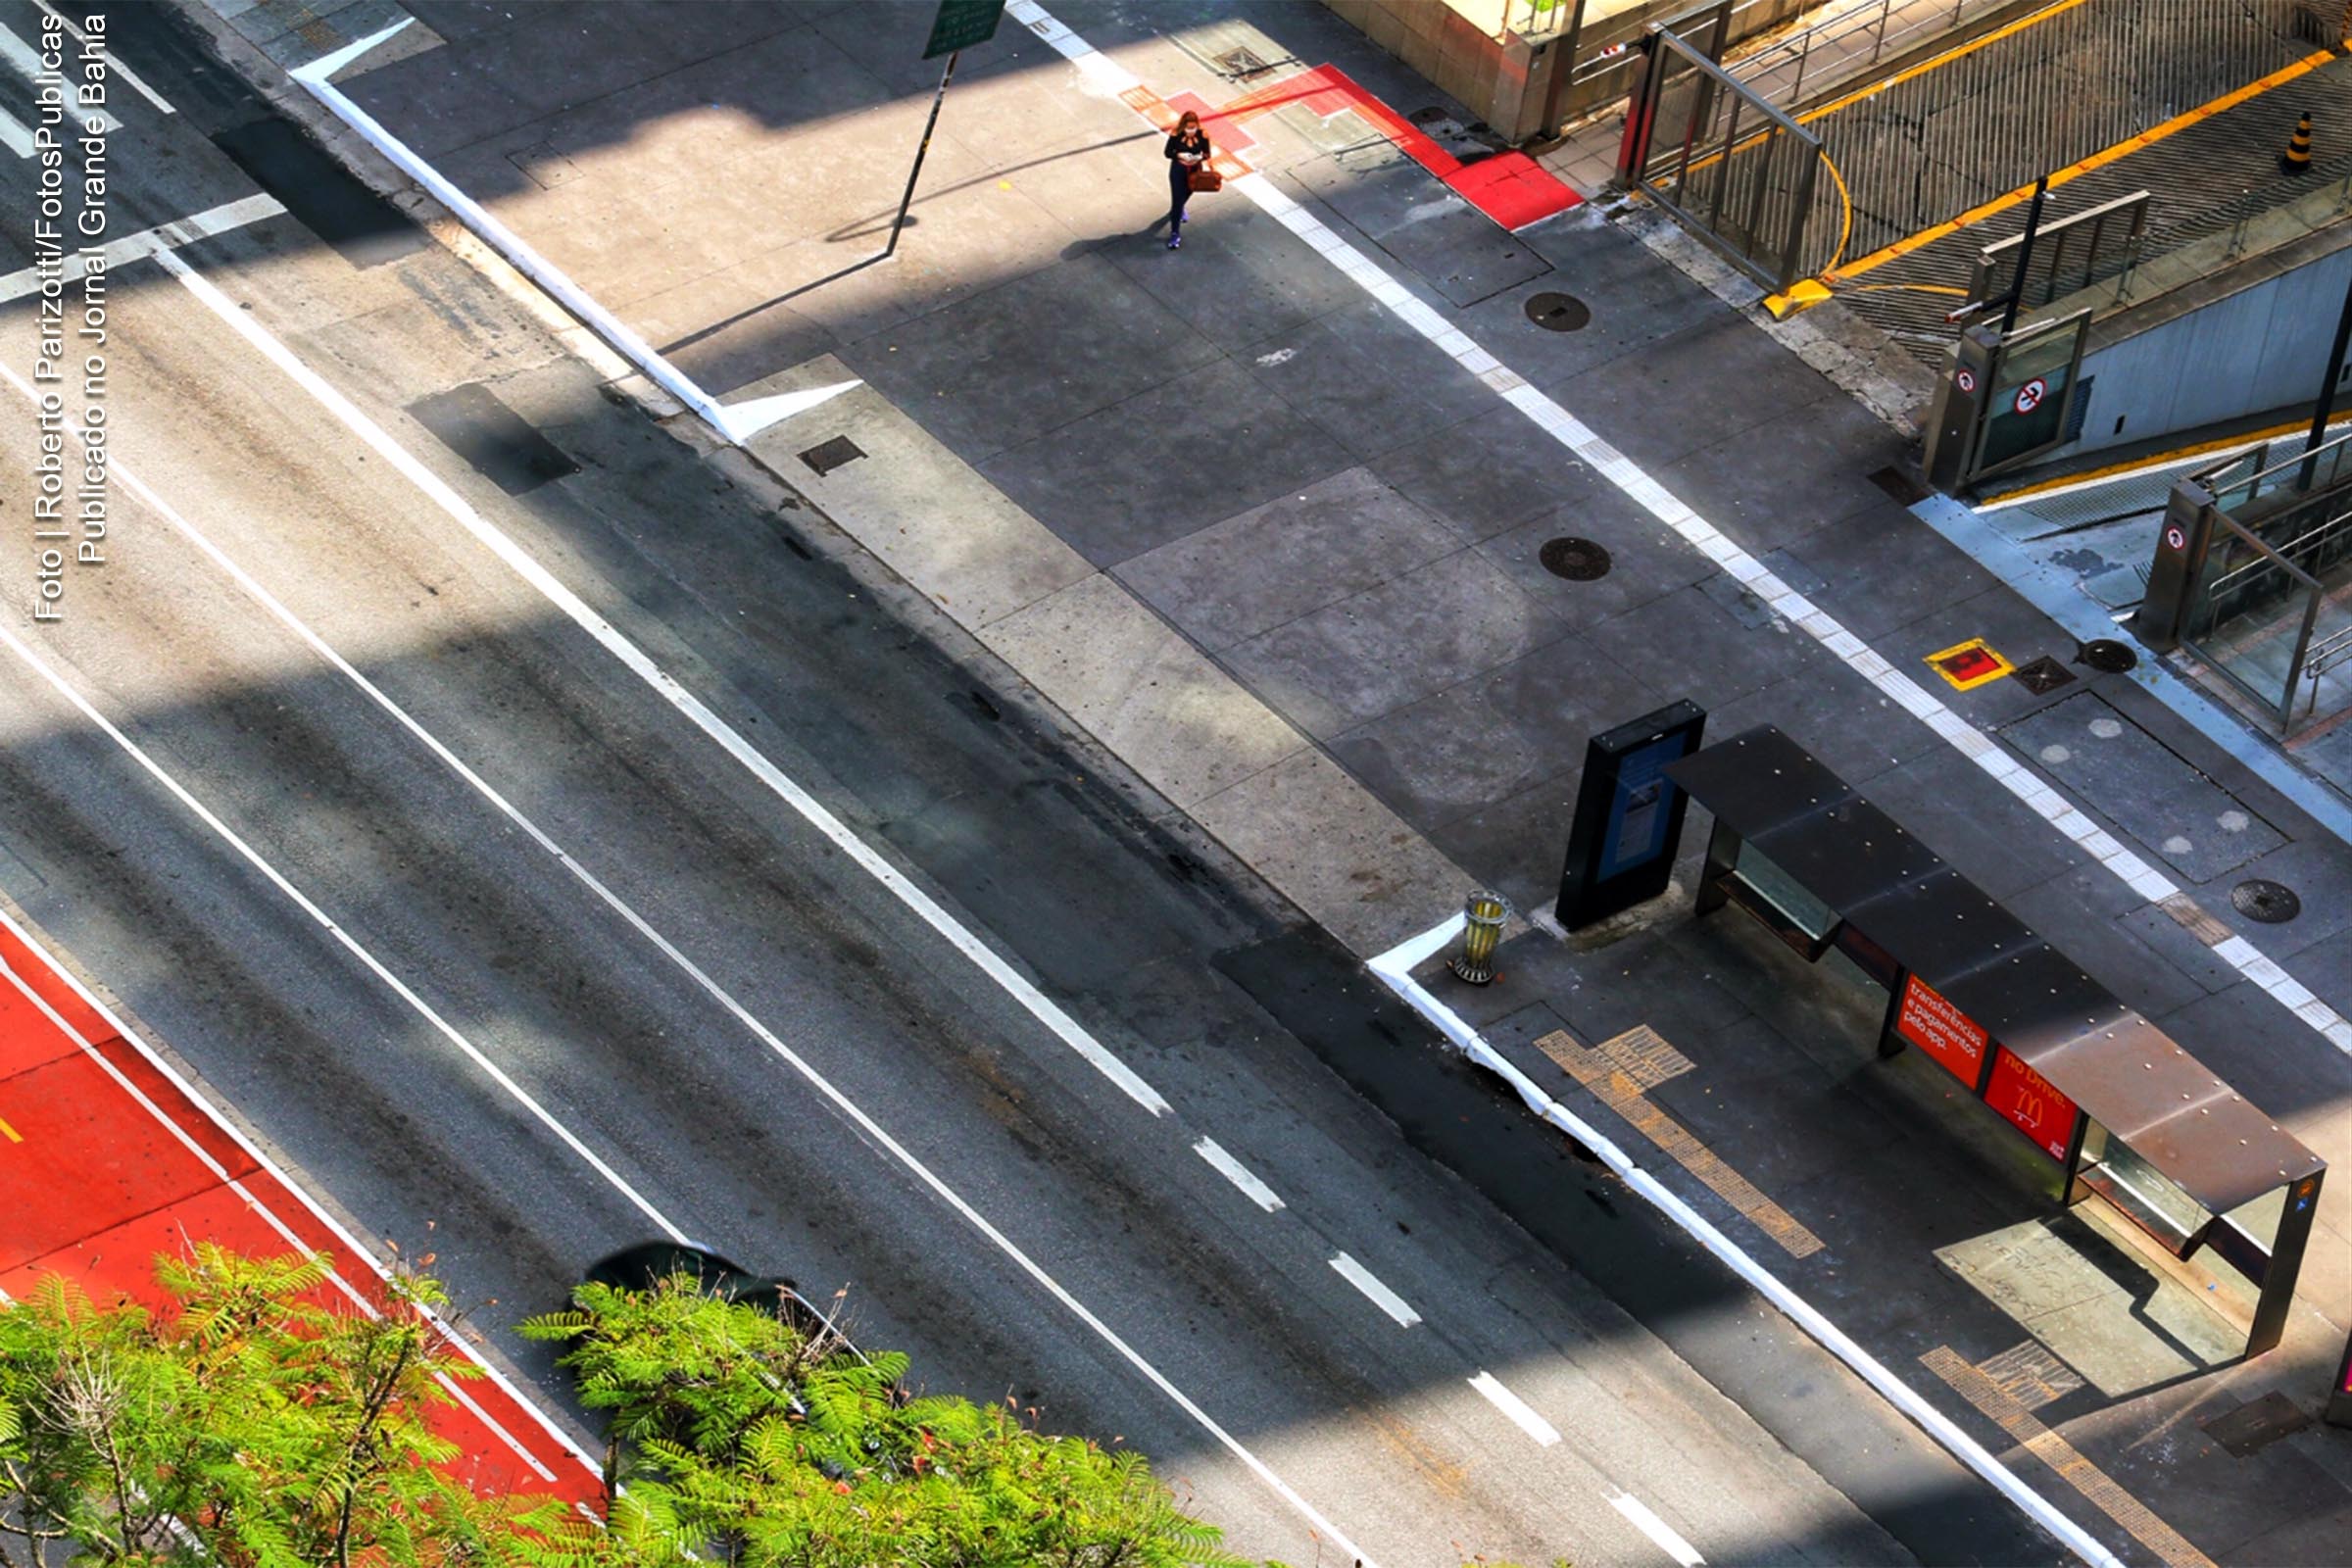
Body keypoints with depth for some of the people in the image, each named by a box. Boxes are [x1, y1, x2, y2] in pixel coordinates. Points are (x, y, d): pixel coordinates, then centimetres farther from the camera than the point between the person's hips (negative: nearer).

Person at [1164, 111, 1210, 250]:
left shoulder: (1202, 135, -21)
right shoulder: (1176, 135, -23)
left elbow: (1207, 153, -8)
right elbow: (1168, 152, -12)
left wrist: (1199, 158, -30)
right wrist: (1179, 155, -31)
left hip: (1194, 170, 2)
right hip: (1178, 170, -2)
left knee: (1185, 195, 29)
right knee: (1177, 200, -3)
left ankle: (1178, 210, 65)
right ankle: (1175, 234, 7)